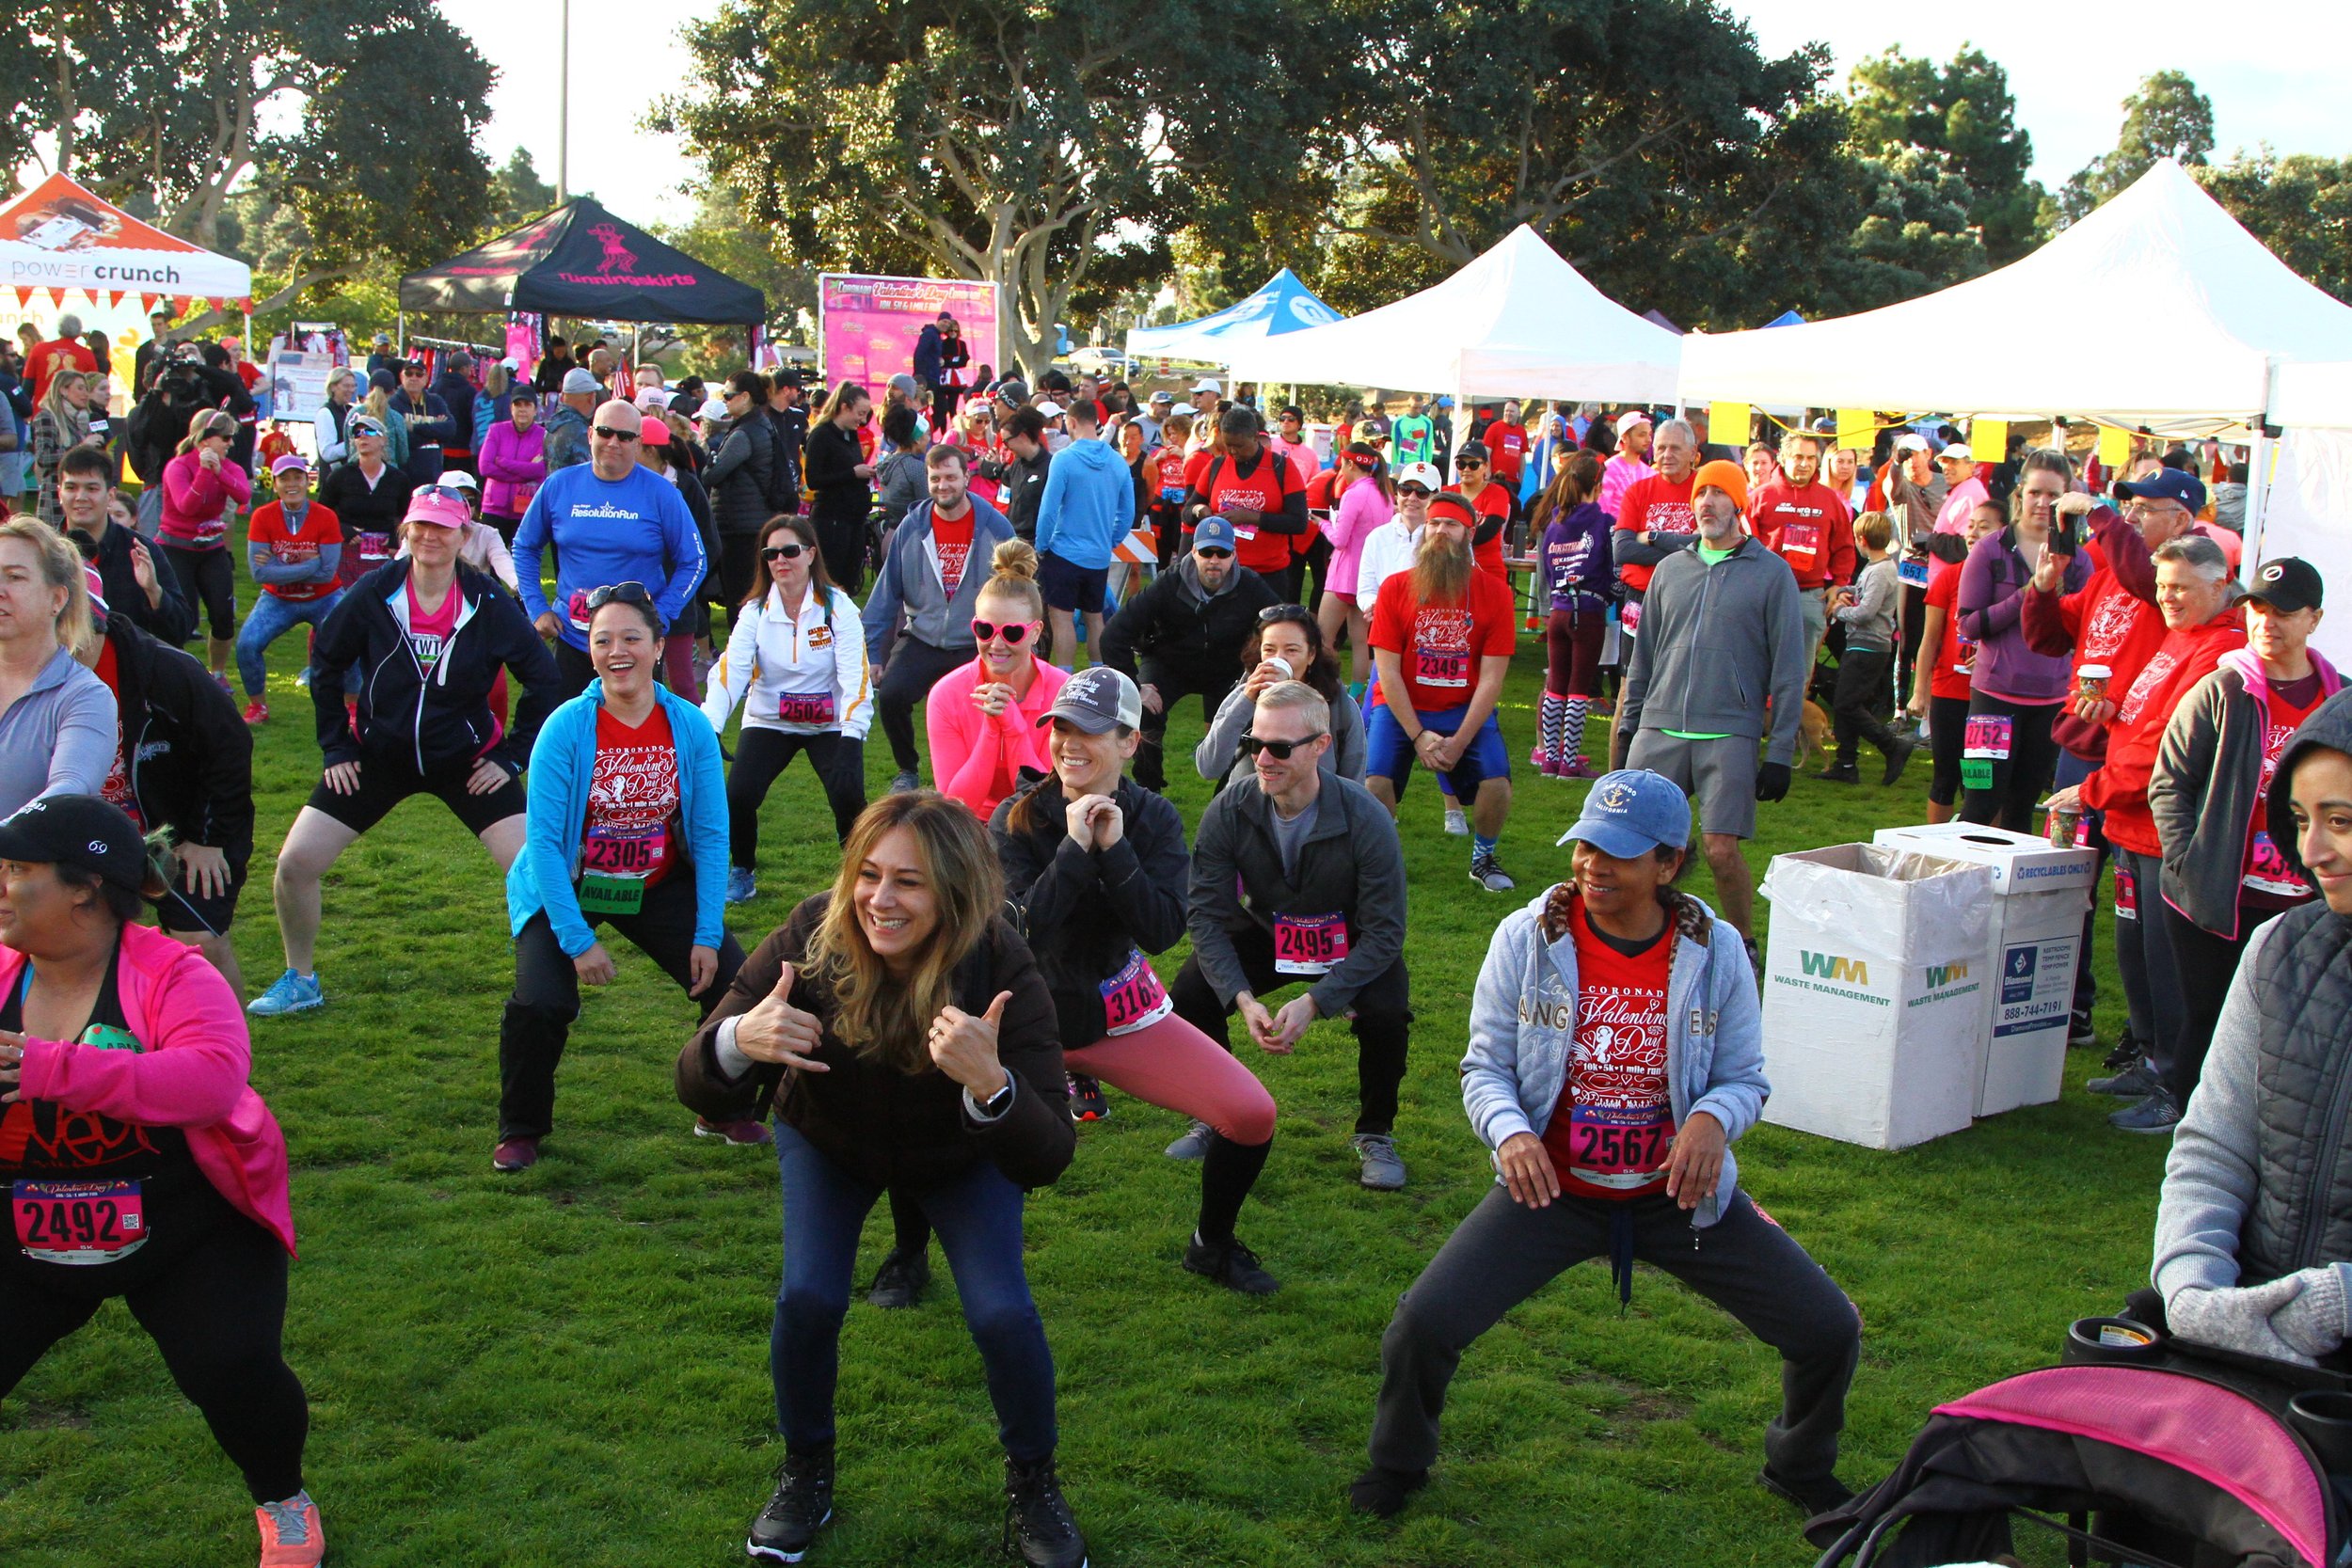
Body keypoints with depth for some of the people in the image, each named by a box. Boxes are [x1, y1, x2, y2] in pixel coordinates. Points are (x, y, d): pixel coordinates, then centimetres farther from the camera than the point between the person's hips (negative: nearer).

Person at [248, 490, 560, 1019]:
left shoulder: (488, 603, -12)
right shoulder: (375, 592, -9)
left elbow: (543, 678, -3)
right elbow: (325, 664, 4)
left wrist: (514, 756, -5)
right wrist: (335, 746, 1)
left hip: (467, 760, -1)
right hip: (377, 753, 1)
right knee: (296, 862, -5)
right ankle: (299, 981, 18)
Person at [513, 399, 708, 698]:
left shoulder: (661, 494, -4)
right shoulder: (559, 485, 3)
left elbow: (694, 562, -1)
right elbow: (524, 547, 14)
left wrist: (659, 616, -9)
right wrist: (537, 608, 5)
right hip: (571, 636, 2)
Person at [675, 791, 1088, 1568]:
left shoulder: (1001, 971, -36)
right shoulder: (809, 943, -33)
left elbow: (1046, 1160, -39)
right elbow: (702, 1093, -29)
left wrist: (992, 1082, -60)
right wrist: (738, 1042, -53)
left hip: (962, 1154, -1)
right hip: (828, 1143, 1)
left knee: (1002, 1312, -16)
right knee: (808, 1297, -17)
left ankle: (1033, 1484, 13)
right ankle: (806, 1469, 13)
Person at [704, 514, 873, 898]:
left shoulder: (837, 607, -10)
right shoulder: (755, 611, -5)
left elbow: (855, 675, -17)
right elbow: (730, 670, -18)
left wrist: (853, 734, -32)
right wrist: (708, 728, -34)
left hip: (829, 724, -1)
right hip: (768, 722, 2)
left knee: (847, 794, -24)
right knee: (739, 794, -20)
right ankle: (741, 872, 8)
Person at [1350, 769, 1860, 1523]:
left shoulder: (1715, 950, -8)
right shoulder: (1526, 938, -11)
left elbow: (1745, 1077, -1)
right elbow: (1485, 1066, -4)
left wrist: (1712, 1119, -25)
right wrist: (1510, 1131, -25)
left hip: (1678, 1194, 1)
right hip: (1550, 1188, -1)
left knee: (1829, 1333, -3)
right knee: (1423, 1326, -18)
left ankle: (1801, 1472, 31)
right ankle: (1398, 1466, 16)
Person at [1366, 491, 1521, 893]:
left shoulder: (1494, 593, -5)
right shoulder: (1396, 588, -6)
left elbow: (1491, 678, -7)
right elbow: (1387, 670, -7)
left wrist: (1459, 742, -17)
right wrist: (1419, 737, -15)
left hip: (1466, 710, 0)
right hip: (1401, 708, 0)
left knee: (1497, 784, -20)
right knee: (1375, 781, -23)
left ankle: (1483, 859, 11)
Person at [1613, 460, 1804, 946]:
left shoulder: (1772, 573, 1)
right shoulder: (1670, 568, 14)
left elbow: (1788, 670, 0)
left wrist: (1780, 753, -4)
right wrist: (1628, 726, 15)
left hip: (1729, 736, -4)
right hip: (1659, 728, 4)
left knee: (1721, 849, -9)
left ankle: (1743, 945, 13)